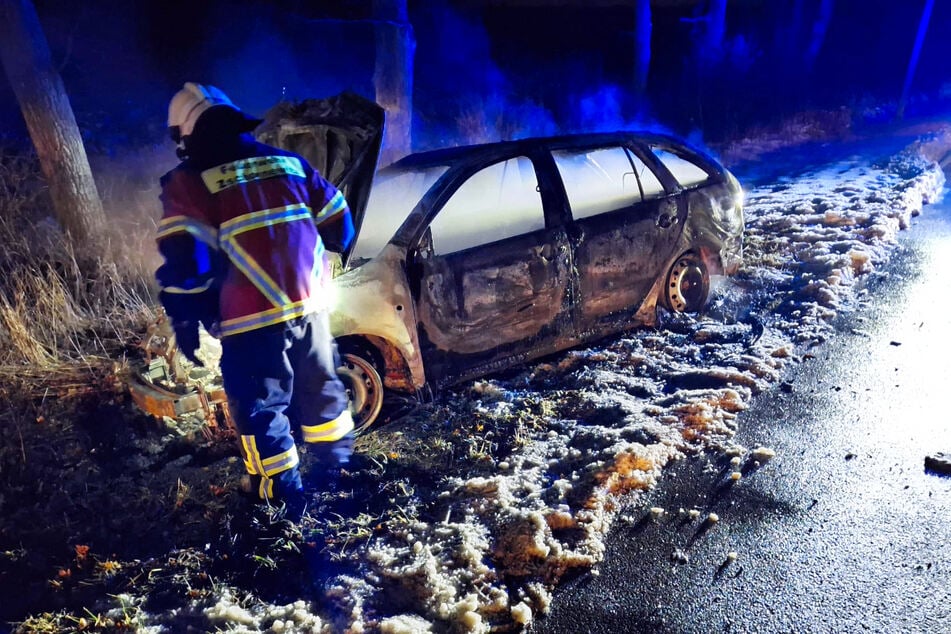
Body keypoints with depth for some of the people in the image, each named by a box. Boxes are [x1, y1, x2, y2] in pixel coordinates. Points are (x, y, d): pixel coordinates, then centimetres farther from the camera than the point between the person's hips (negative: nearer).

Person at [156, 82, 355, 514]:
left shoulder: (188, 182, -1)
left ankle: (286, 501, 16)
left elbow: (185, 262, -9)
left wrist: (184, 322, 2)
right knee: (320, 391, 22)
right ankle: (338, 470, 38)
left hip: (253, 319, -5)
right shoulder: (289, 162, 12)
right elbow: (339, 225, 15)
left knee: (260, 408, 8)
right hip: (309, 305, 5)